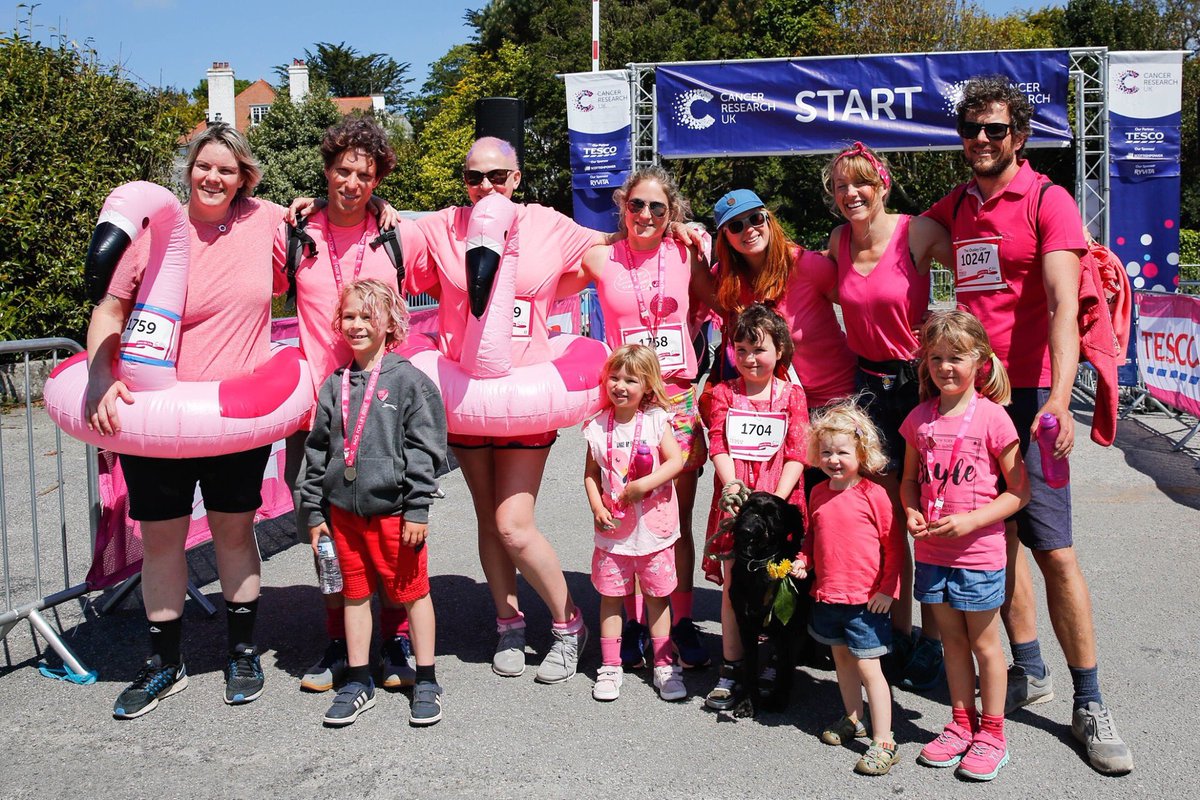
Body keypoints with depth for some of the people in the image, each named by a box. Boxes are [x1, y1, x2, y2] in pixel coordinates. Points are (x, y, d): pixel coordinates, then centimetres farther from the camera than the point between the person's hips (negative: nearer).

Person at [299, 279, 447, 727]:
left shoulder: (409, 380, -6)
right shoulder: (335, 385, 9)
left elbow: (424, 449, -8)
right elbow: (317, 450, 13)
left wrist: (417, 509, -12)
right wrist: (314, 511, 10)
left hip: (393, 509, -5)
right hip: (343, 509, 5)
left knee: (412, 592, 5)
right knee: (355, 593, 13)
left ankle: (426, 682, 19)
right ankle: (359, 682, 26)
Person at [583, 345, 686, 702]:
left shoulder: (656, 420, -5)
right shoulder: (598, 426, 0)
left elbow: (676, 461, -13)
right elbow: (591, 473, 4)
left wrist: (643, 485, -21)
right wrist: (597, 508, -9)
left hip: (653, 528, -1)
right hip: (613, 529, 2)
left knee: (657, 596, 10)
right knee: (610, 597, 8)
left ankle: (664, 665, 22)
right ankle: (610, 667, 20)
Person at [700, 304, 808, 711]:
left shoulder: (792, 395, 5)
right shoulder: (724, 394, 9)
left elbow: (796, 455, -1)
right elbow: (718, 447, 1)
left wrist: (777, 498, -15)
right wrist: (731, 486, -15)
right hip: (734, 502, 1)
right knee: (733, 585, 2)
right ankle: (732, 670, 11)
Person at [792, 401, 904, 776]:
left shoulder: (873, 494, -13)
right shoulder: (818, 494, 4)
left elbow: (894, 545, -9)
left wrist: (887, 589, -10)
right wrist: (802, 561, 1)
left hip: (866, 600, -6)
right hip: (827, 595, 6)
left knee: (868, 667, -3)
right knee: (842, 659, 19)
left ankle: (883, 743, 6)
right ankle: (853, 720, 38)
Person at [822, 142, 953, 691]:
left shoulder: (919, 232, -11)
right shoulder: (839, 240, 4)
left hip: (920, 379, -4)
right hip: (868, 383, 4)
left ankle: (931, 642, 14)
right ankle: (900, 631, 21)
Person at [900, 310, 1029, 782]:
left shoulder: (992, 417, -12)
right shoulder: (920, 418, 2)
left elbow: (1019, 491, -9)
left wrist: (970, 521, -18)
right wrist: (912, 512, -7)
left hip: (978, 552, -4)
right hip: (931, 552, 4)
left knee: (984, 642, 9)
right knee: (952, 639, 17)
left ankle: (991, 734, 25)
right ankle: (961, 725, 32)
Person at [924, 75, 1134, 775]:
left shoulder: (1048, 200, -4)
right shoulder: (955, 207, 13)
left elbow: (1063, 306, -17)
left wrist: (1058, 399, -29)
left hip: (1030, 394, -5)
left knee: (1054, 550, -6)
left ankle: (1090, 705, 7)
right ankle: (1029, 672, 25)